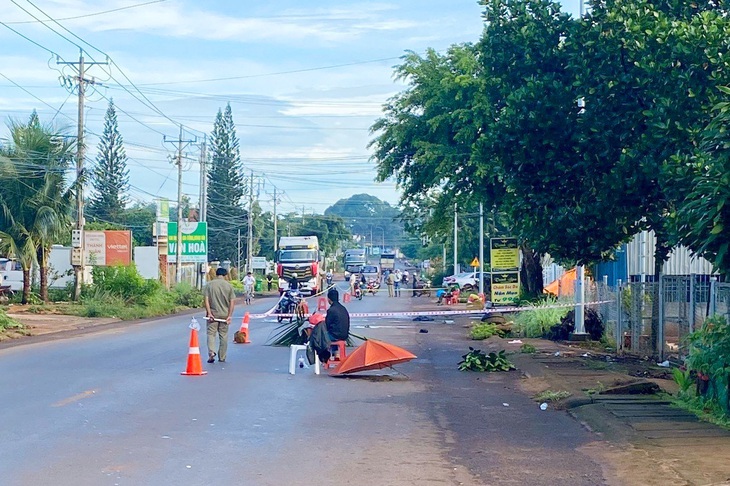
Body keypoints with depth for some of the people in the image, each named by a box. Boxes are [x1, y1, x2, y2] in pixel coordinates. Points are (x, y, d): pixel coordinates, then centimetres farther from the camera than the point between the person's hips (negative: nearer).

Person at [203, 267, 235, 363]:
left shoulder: (209, 284, -1)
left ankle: (211, 352, -19)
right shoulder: (229, 285, 1)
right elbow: (232, 302, -3)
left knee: (211, 334, 4)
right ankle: (222, 358, 13)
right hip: (224, 314, 1)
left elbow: (206, 300, -8)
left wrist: (209, 313, -9)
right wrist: (229, 316, -2)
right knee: (223, 335, 9)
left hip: (213, 313, -1)